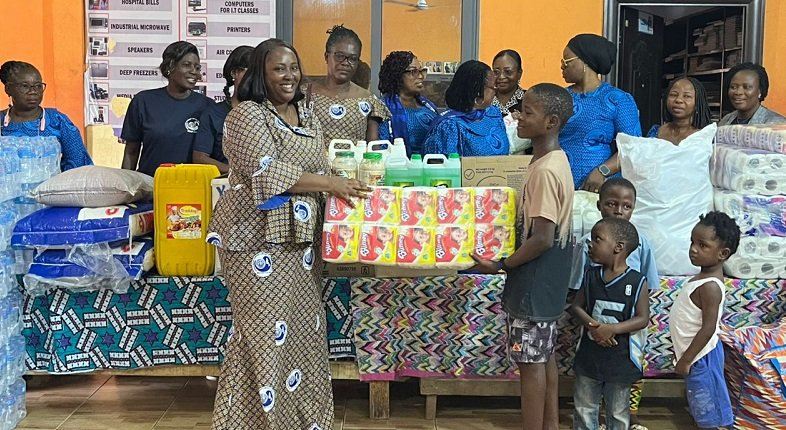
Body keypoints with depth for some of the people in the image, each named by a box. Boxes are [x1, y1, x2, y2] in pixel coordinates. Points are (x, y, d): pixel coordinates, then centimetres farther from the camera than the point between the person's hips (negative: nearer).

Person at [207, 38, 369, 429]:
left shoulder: (306, 116, 15)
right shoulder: (247, 115, -9)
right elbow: (267, 173, -20)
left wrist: (341, 183, -1)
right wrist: (330, 183, -19)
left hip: (300, 236, 8)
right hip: (258, 237, -7)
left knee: (302, 325, 11)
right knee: (264, 331, -4)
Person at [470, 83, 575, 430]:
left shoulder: (545, 170, -22)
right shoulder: (555, 160, 8)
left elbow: (542, 239, -24)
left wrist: (500, 266, -14)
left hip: (535, 281, -10)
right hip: (547, 279, 10)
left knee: (530, 360, 1)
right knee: (544, 357, 17)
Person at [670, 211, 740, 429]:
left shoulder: (710, 286, -27)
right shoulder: (705, 276, 3)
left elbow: (708, 329, -26)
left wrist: (686, 359, -18)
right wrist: (683, 352, 19)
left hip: (701, 356, -9)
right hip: (696, 353, 9)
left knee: (708, 411, 6)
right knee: (702, 404, 23)